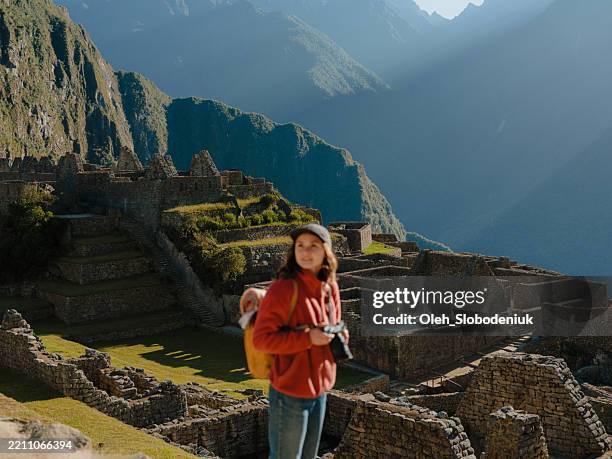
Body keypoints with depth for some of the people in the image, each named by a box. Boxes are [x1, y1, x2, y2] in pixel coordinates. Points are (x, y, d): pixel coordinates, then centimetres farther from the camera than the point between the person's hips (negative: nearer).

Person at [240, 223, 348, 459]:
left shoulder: (330, 288, 3)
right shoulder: (283, 288, -19)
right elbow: (261, 338, -20)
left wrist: (338, 334, -2)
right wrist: (307, 339, -24)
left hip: (320, 389, 7)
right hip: (290, 392, -7)